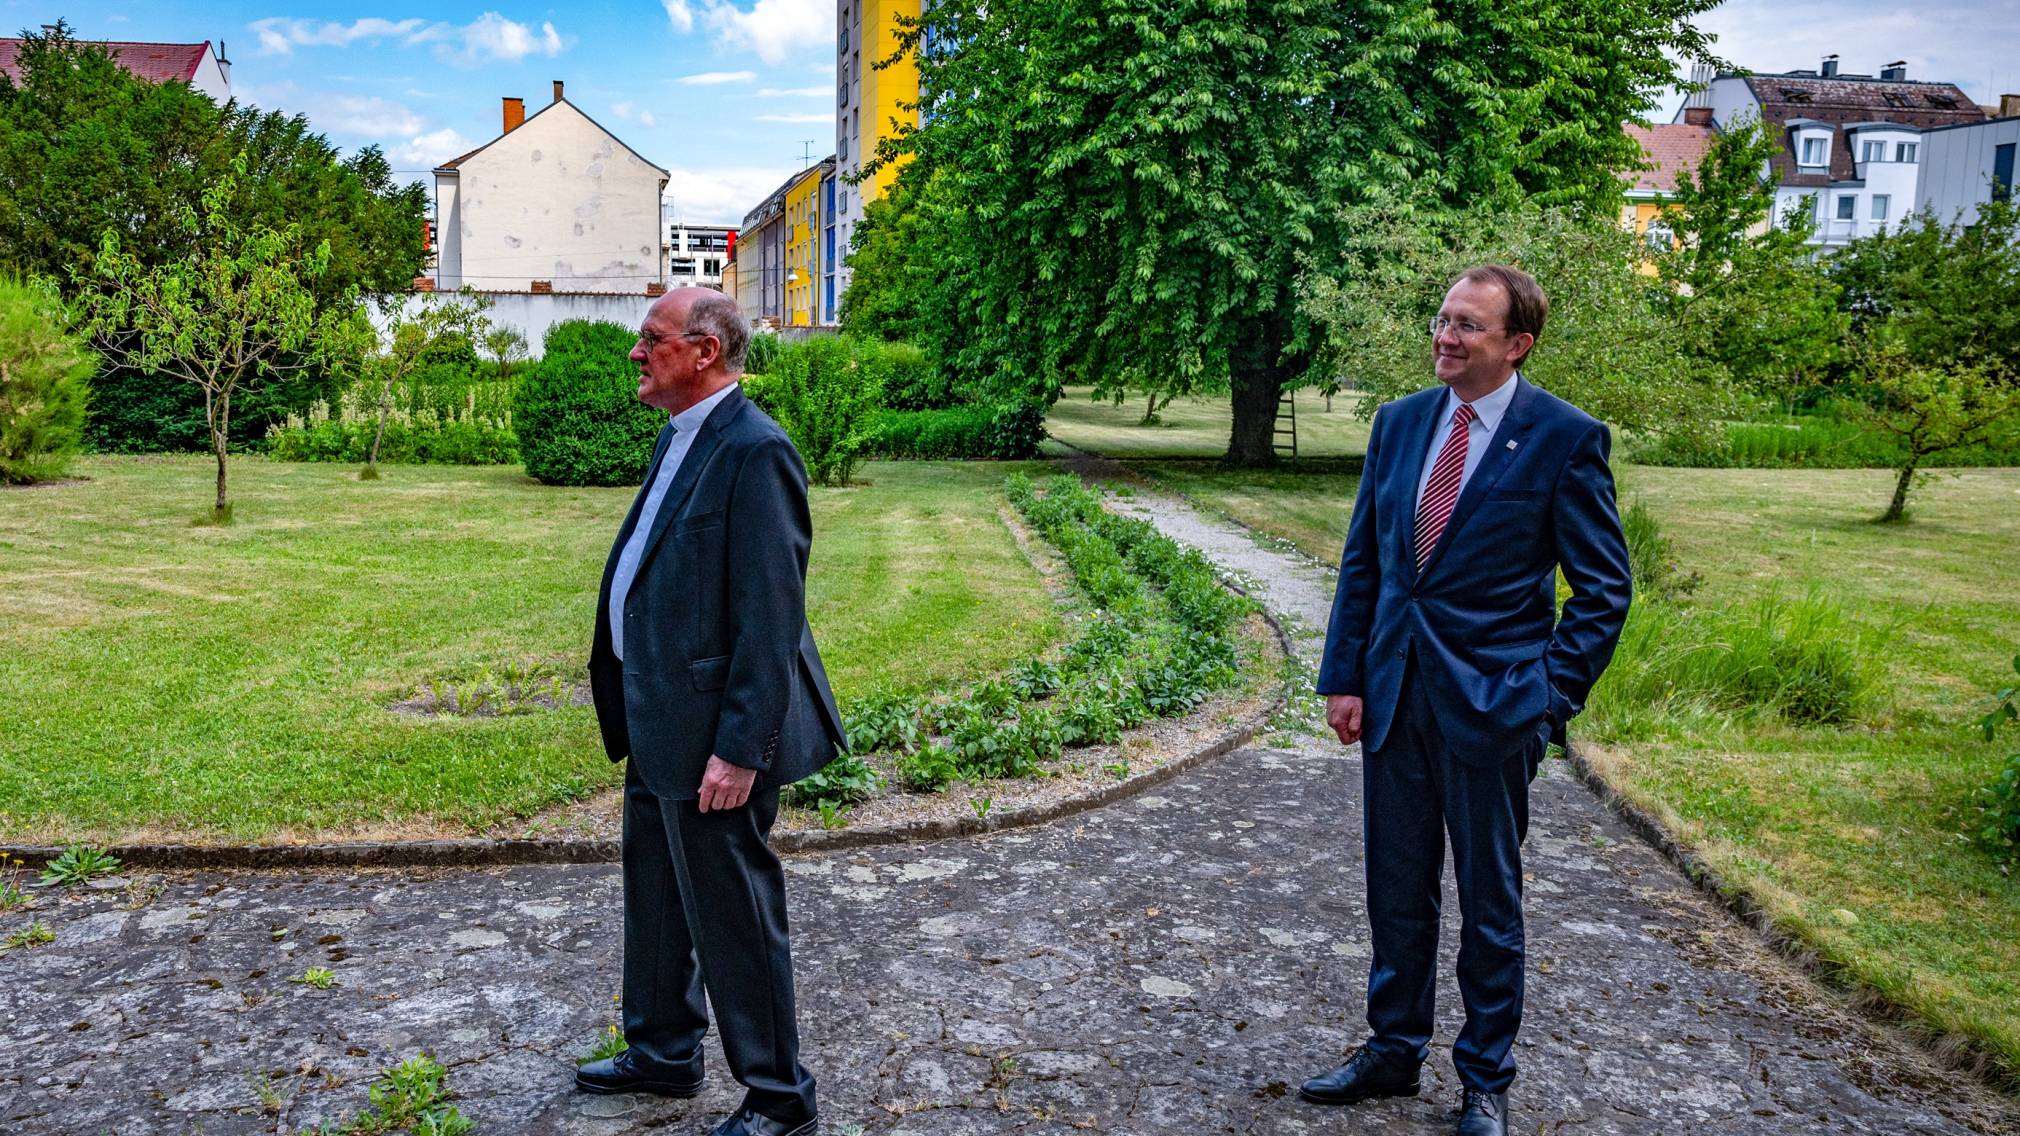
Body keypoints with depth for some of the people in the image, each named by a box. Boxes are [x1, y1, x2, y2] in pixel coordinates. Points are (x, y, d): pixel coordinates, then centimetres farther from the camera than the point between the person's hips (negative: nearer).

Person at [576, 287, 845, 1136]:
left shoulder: (754, 450, -20)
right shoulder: (680, 437, 11)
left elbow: (770, 617, -23)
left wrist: (740, 749, -24)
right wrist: (633, 706, 18)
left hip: (711, 734, -10)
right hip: (658, 720, 10)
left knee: (732, 918, 4)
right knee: (655, 901, 23)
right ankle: (662, 1055, 43)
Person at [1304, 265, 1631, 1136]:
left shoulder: (1564, 438, -8)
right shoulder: (1399, 423, 6)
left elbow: (1603, 588, -6)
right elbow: (1361, 560, 9)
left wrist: (1552, 699, -12)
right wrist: (1344, 677, 3)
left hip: (1491, 704, -4)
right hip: (1394, 696, 5)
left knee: (1489, 905, 10)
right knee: (1396, 893, 16)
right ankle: (1393, 1051, 34)